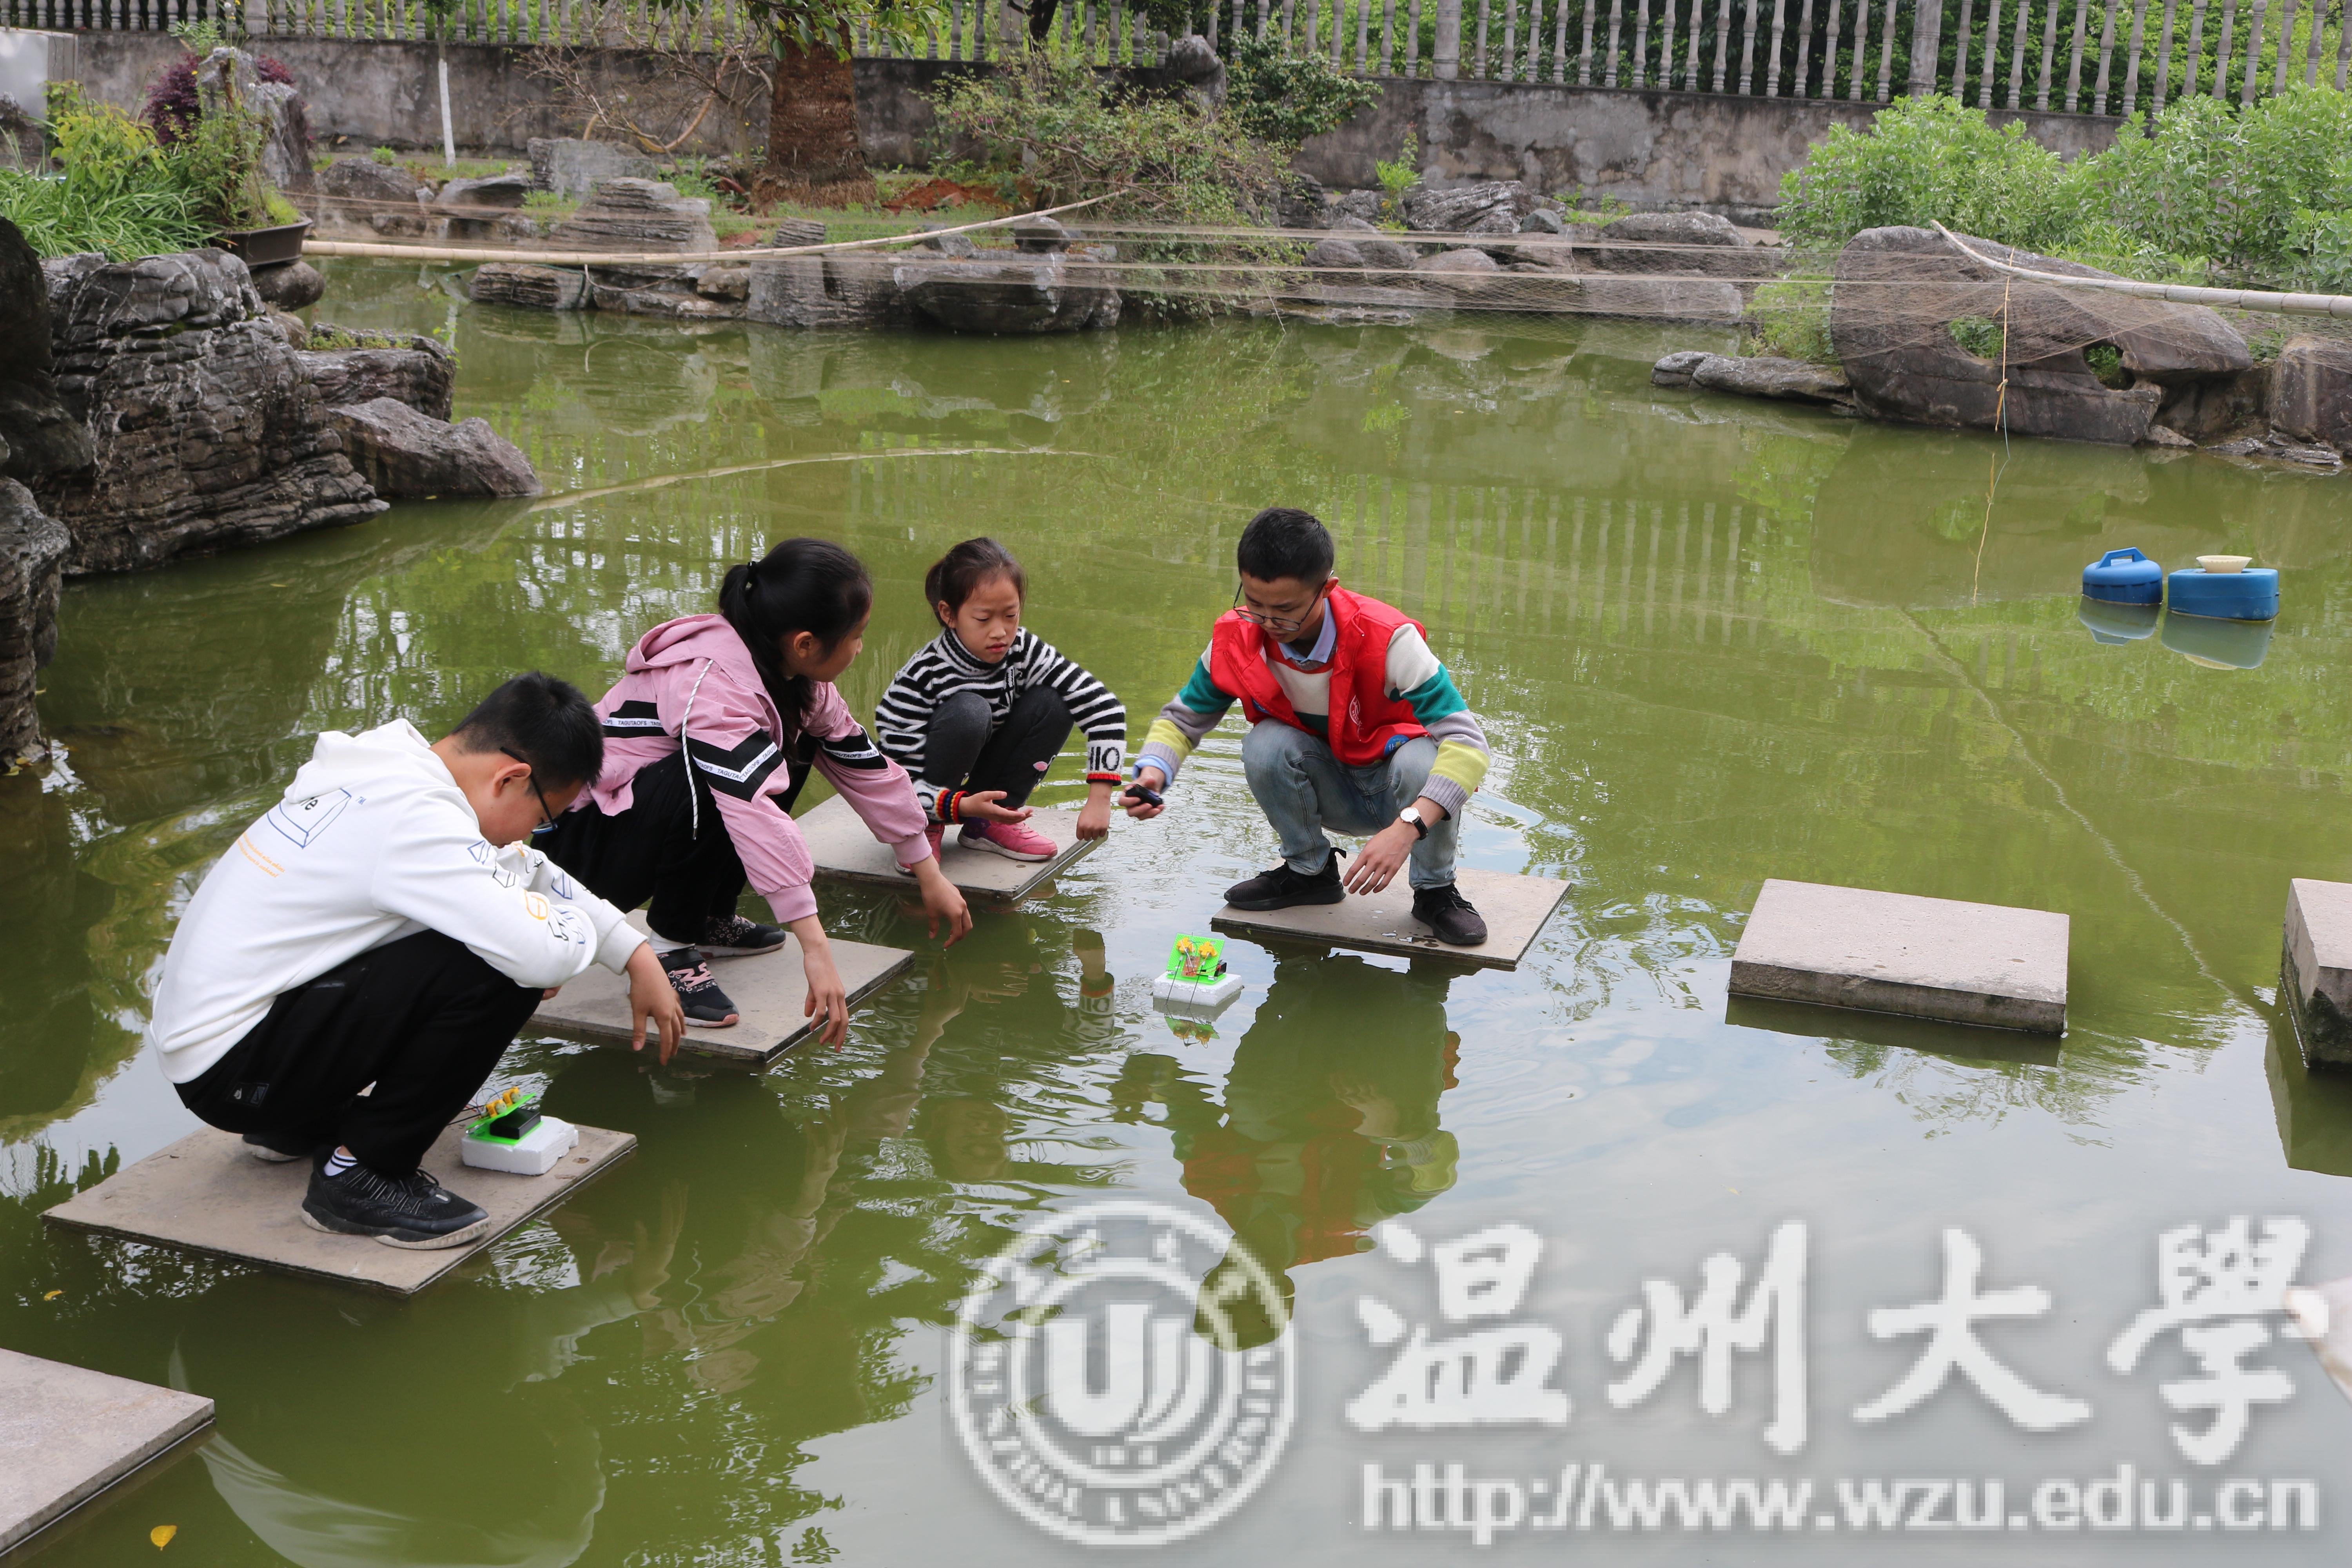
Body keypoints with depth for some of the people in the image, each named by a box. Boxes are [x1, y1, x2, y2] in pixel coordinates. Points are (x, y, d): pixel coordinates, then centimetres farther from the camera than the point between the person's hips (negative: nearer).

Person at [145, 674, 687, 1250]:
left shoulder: (395, 766, 6)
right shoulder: (413, 818, -23)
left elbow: (531, 870, 21)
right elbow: (548, 955, -30)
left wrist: (637, 955, 21)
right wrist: (579, 922, -5)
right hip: (230, 1073, -10)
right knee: (498, 971, -22)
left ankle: (301, 1123, 20)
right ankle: (360, 1175, -7)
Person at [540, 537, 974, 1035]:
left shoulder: (796, 679, -1)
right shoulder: (712, 682, -30)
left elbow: (866, 768, 9)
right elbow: (756, 809, -41)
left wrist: (930, 876, 12)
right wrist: (816, 948, -46)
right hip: (584, 838, -9)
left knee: (794, 746, 0)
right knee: (731, 777, -33)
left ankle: (709, 918, 6)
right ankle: (671, 948, -15)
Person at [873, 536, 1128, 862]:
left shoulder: (1022, 652, -16)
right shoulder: (920, 679, -27)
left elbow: (1102, 706, -17)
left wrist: (1099, 798, -26)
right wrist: (962, 806, -42)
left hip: (985, 789, 5)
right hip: (932, 798, -5)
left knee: (1051, 703, -16)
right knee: (968, 711, -33)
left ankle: (988, 827, -2)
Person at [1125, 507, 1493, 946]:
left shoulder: (1387, 640, -31)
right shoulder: (1237, 639, -18)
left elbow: (1467, 742, -36)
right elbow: (1182, 718, -3)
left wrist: (1407, 828, -50)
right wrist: (1152, 772, -27)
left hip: (1398, 793, -3)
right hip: (1331, 793, 3)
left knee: (1421, 759, -36)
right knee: (1267, 744, -27)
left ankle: (1435, 891, -9)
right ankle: (1310, 871, 0)